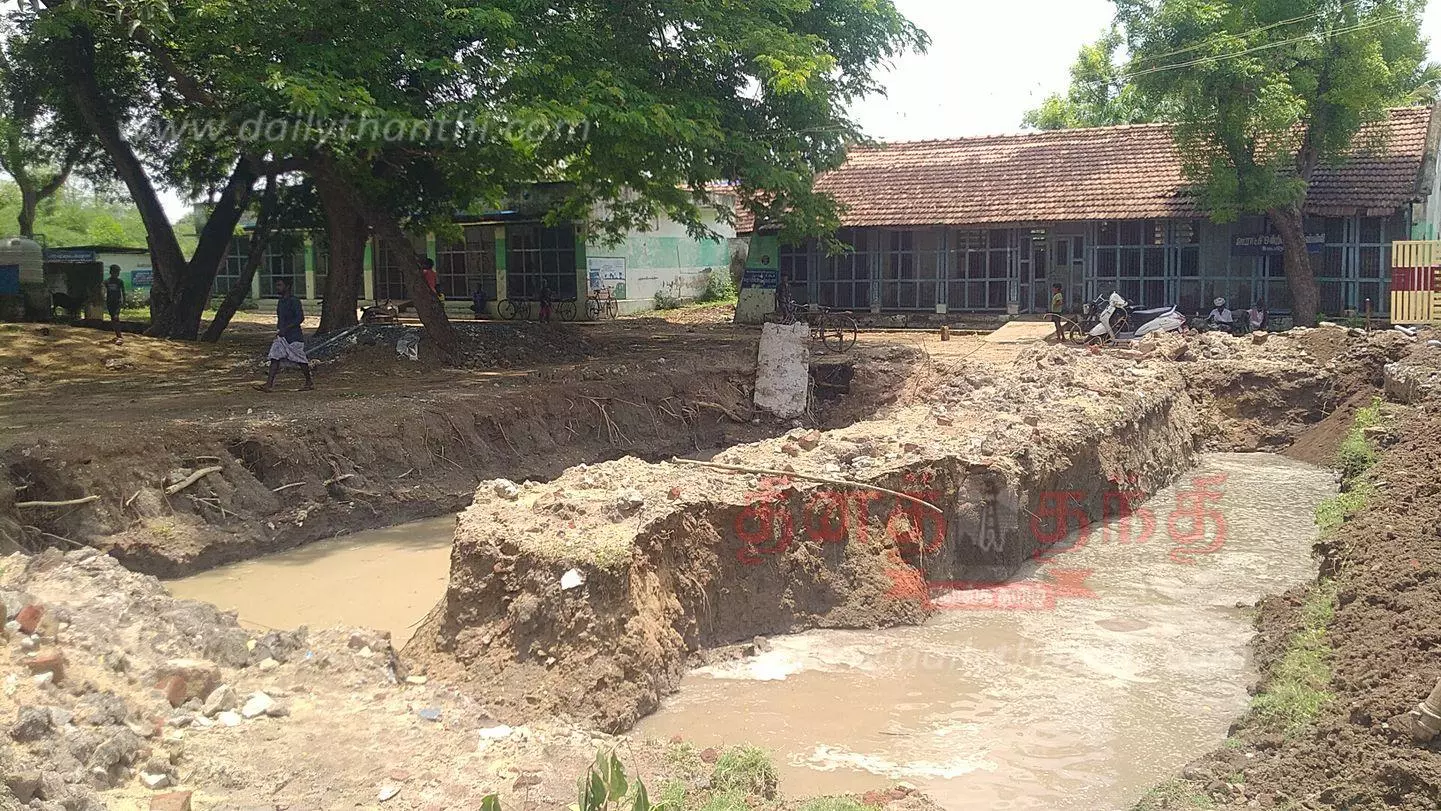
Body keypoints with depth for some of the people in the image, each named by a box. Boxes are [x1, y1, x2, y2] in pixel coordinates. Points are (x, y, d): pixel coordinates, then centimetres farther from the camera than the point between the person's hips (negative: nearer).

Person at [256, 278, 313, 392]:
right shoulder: (280, 302, 13)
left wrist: (285, 329, -23)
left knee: (300, 359, 2)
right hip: (282, 336, 8)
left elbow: (300, 318, -20)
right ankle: (269, 384, -10)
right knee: (275, 357, -4)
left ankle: (310, 382, 19)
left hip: (294, 337, -8)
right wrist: (278, 330, 13)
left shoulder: (294, 301, -13)